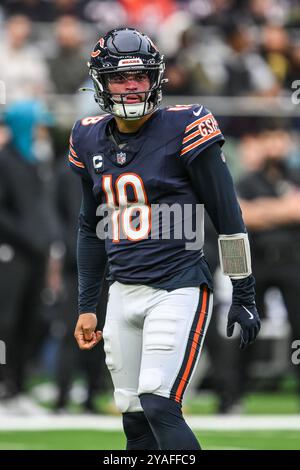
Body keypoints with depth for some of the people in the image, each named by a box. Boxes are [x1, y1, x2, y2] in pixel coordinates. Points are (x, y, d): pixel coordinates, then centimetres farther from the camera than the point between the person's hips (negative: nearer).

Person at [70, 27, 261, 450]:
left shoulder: (183, 129, -9)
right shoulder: (90, 140, 9)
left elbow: (228, 218, -4)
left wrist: (244, 296, -4)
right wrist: (87, 305, 21)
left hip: (179, 289, -6)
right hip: (123, 293, 6)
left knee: (159, 406, -18)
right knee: (134, 418, 6)